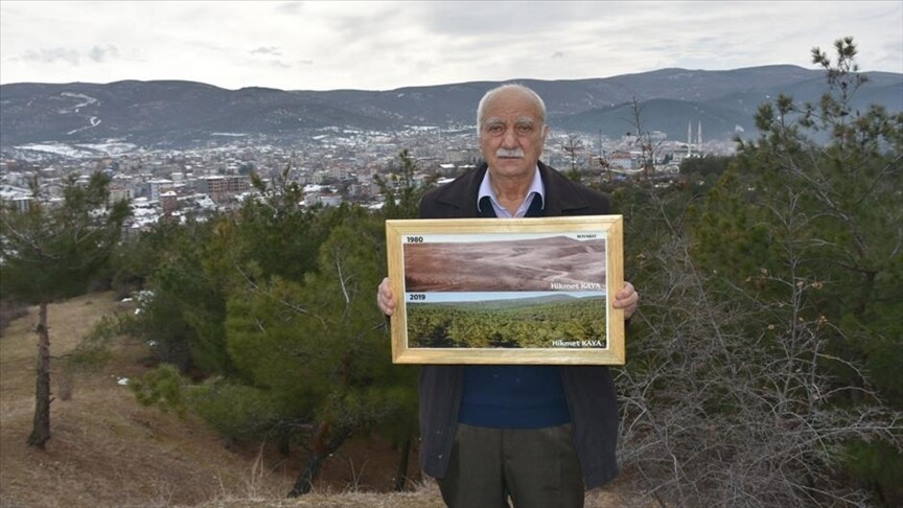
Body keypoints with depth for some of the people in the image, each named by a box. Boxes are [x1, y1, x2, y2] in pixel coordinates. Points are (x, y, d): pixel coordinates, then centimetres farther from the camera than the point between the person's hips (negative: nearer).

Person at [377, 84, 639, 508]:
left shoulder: (585, 208, -3)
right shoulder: (441, 207, -1)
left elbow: (605, 298, 2)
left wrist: (623, 305, -19)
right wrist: (392, 299, -16)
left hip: (551, 423, -1)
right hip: (464, 421, 1)